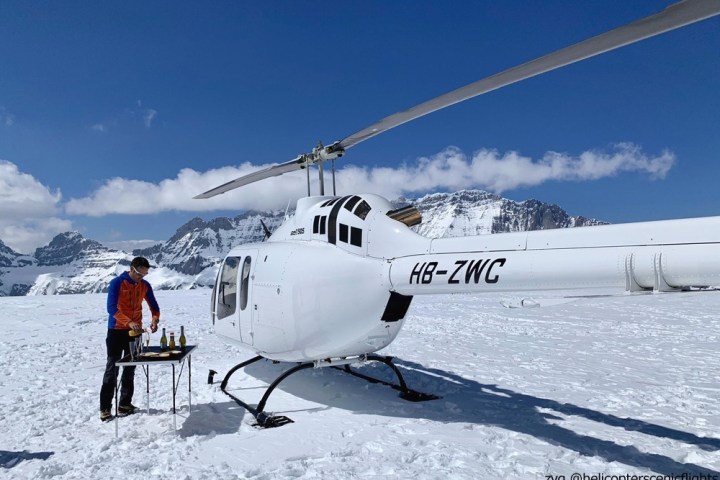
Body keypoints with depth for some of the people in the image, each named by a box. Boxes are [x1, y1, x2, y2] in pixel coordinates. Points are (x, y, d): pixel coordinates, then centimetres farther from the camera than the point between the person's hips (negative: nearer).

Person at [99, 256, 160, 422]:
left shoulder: (145, 286, 4)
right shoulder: (116, 283, -12)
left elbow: (154, 306, 9)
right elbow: (111, 308, -21)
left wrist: (155, 319, -12)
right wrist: (129, 322, -34)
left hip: (135, 332, 5)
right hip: (116, 331, -5)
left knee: (130, 370, 8)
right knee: (112, 369, -2)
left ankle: (125, 405, 17)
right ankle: (105, 408, 4)